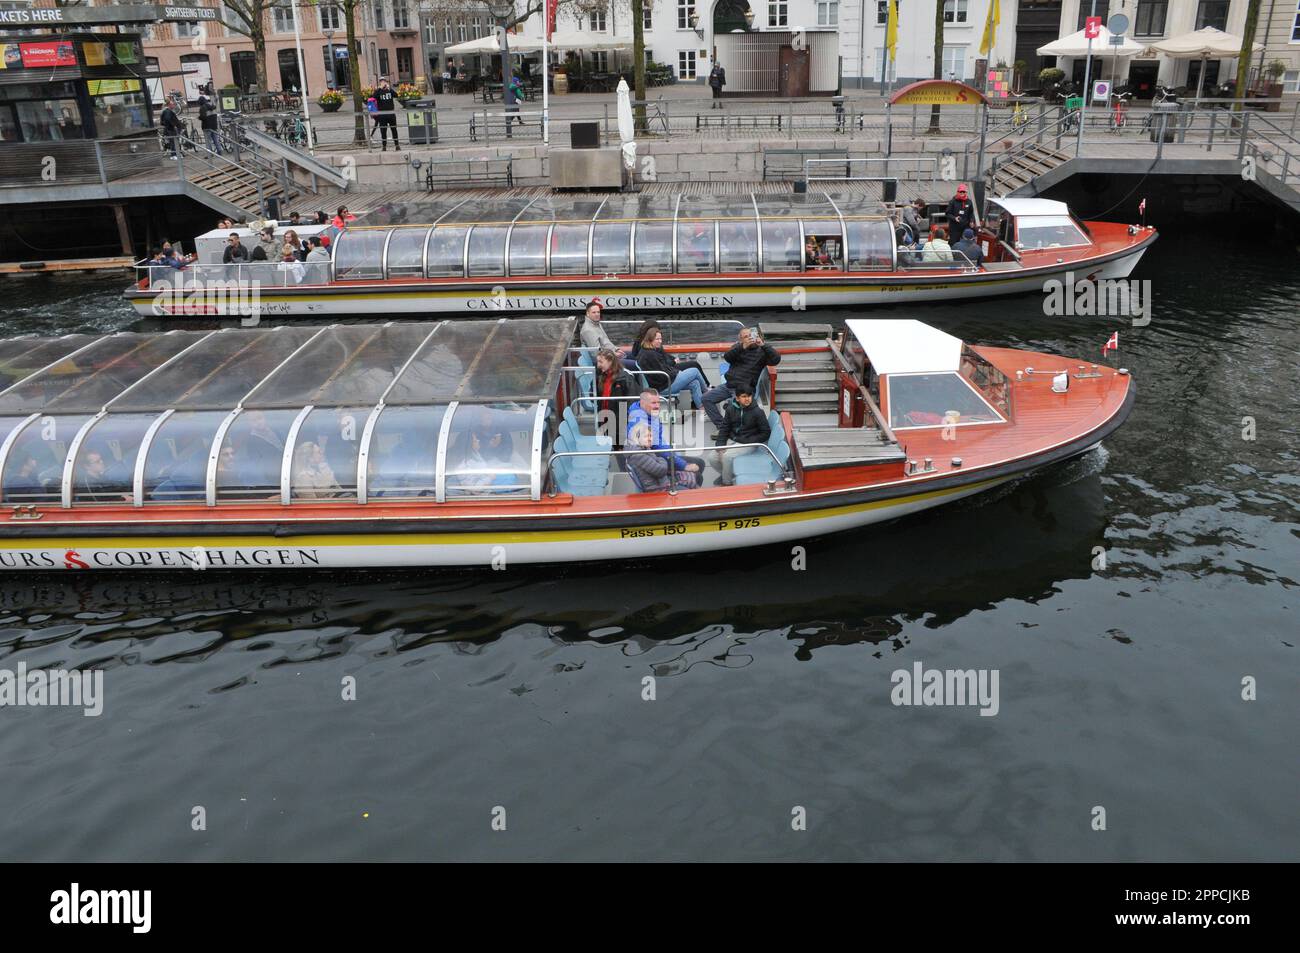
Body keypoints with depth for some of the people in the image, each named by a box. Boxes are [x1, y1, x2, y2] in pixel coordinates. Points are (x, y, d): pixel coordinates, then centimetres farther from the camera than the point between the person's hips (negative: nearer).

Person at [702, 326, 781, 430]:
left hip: (745, 389, -5)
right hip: (728, 385, 5)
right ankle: (721, 427, -3)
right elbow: (727, 357, -8)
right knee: (707, 398, -3)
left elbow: (776, 359, -16)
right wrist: (743, 347, -23)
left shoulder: (762, 350, 1)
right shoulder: (738, 346, 11)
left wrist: (763, 344, -25)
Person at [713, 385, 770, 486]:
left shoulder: (757, 412, -14)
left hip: (748, 444, -5)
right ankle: (726, 473, 19)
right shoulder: (731, 409, -3)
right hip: (732, 441, 5)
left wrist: (748, 441, -16)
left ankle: (727, 483, -4)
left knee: (727, 456, -27)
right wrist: (720, 444, -11)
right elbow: (724, 428, 3)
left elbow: (766, 433, -10)